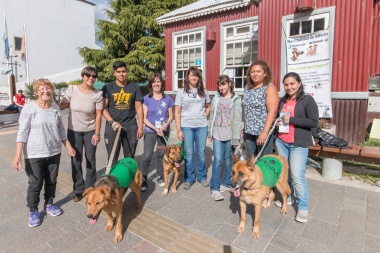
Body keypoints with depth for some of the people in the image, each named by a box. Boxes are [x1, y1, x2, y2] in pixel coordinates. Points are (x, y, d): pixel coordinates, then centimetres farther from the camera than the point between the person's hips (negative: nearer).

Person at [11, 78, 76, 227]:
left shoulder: (55, 108, 3)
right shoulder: (29, 108, -10)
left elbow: (61, 130, 11)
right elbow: (22, 133, -13)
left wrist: (68, 146, 8)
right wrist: (18, 155, -18)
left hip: (54, 152, 4)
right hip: (34, 154, -4)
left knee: (51, 181, 15)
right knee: (35, 183, 5)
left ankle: (49, 204, 35)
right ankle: (33, 212, 25)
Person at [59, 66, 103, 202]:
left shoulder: (98, 94, -12)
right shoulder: (72, 89, -10)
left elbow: (98, 115, -9)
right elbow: (63, 105, -1)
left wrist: (97, 133, -10)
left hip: (90, 131, -1)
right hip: (73, 130, 1)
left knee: (90, 159, 9)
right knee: (76, 160, 8)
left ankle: (90, 188, 27)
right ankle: (78, 190, 24)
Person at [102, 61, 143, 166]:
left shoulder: (134, 87, 7)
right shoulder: (107, 88, 3)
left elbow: (139, 108, 6)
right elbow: (103, 108, -1)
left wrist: (140, 127, 0)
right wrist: (112, 122, -15)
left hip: (131, 127, 2)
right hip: (113, 127, -1)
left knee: (130, 158, 11)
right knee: (112, 158, 4)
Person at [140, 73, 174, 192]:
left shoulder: (168, 99, 2)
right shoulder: (147, 98, -4)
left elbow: (171, 116, 6)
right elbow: (144, 118, -6)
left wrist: (166, 124, -14)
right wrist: (155, 128, -17)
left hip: (164, 131, 2)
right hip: (150, 131, -2)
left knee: (161, 154, 12)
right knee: (147, 156, -7)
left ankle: (159, 176, 28)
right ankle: (143, 179, 6)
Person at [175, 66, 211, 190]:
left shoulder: (203, 91, 7)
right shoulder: (181, 92, 0)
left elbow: (208, 107, 19)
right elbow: (177, 112, -2)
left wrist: (203, 118, 4)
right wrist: (178, 130, -8)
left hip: (202, 126, 2)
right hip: (186, 126, -1)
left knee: (200, 153, 9)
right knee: (188, 154, 4)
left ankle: (202, 177, 26)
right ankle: (189, 179, 19)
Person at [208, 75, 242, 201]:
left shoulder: (236, 100, -2)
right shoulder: (216, 98, 9)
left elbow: (237, 119, -7)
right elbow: (212, 116, 12)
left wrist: (236, 137, -11)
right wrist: (211, 133, 11)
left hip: (229, 135, -2)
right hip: (217, 134, 2)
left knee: (229, 160, 8)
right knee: (217, 160, -4)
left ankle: (226, 183, 26)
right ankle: (214, 188, -1)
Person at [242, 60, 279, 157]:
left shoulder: (270, 88, -7)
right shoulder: (247, 88, 11)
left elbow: (272, 111, -16)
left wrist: (265, 132, -23)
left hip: (264, 132, -5)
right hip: (249, 132, 6)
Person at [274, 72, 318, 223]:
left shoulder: (307, 100, -6)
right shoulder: (283, 101, 12)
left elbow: (314, 122, -12)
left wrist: (291, 120, -18)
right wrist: (277, 122, 1)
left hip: (299, 144, -6)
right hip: (281, 142, 6)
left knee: (297, 176, -8)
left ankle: (303, 208, 7)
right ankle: (287, 197, 31)